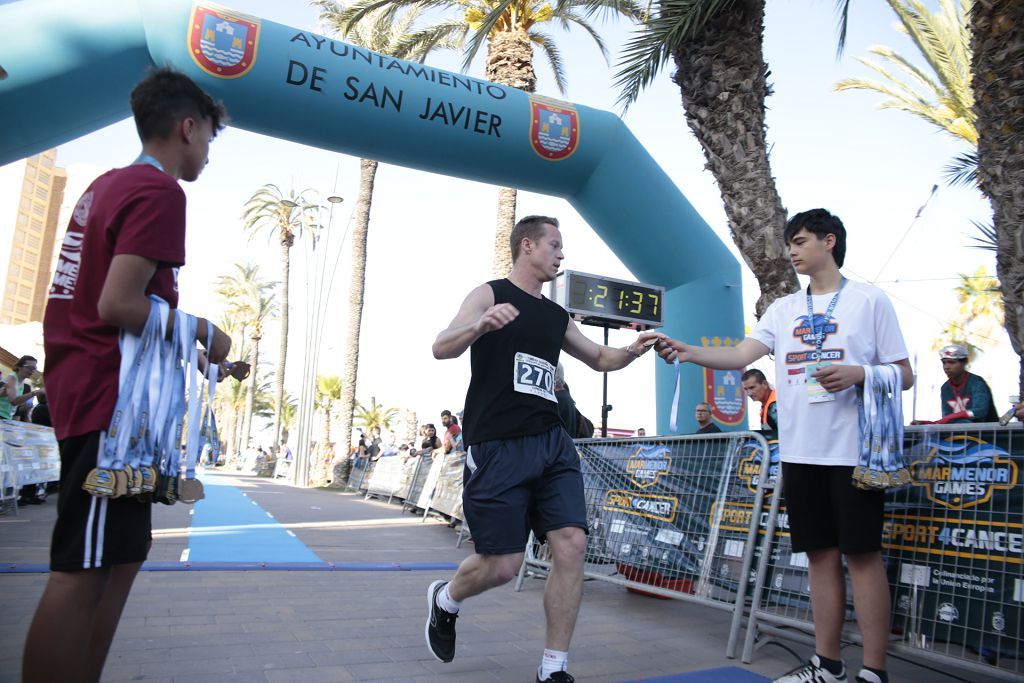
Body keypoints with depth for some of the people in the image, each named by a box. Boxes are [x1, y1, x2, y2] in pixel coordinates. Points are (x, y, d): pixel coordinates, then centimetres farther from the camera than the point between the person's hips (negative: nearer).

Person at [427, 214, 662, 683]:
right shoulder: (490, 294, 0)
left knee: (572, 544, -7)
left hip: (552, 442, 6)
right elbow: (441, 348, -13)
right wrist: (481, 325, -34)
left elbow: (599, 359, 29)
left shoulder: (557, 316, 17)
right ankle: (444, 600, 31)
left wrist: (632, 351, 7)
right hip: (498, 449, -6)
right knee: (501, 565, -3)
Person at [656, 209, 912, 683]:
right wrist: (689, 352, -16)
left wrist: (857, 374, -18)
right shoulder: (783, 309, 13)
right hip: (799, 450, 4)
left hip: (853, 449, -4)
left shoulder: (870, 300, 1)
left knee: (862, 555, -1)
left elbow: (904, 375, 1)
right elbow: (740, 355, 0)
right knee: (821, 555, 11)